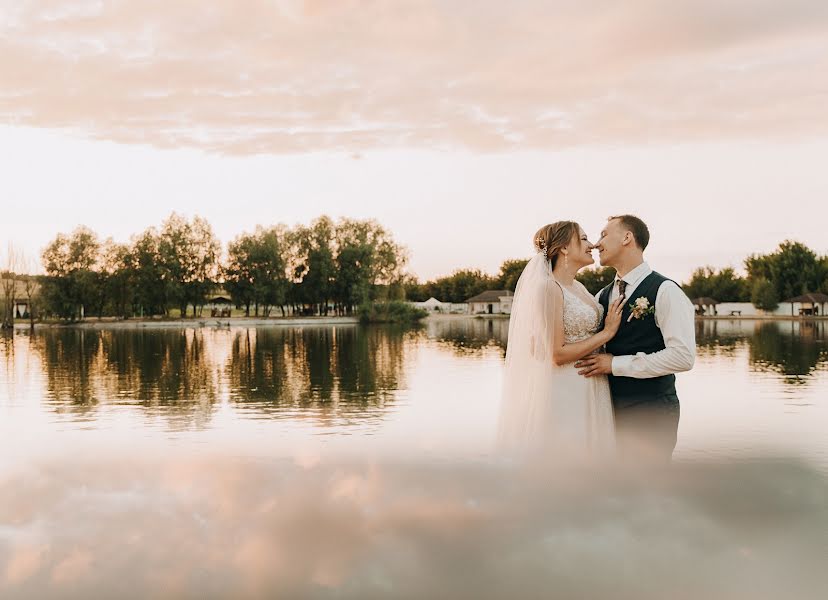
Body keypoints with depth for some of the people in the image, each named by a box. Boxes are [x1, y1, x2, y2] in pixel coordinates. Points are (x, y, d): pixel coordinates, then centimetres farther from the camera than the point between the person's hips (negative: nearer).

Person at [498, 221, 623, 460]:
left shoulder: (578, 288, 11)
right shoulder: (549, 287, -14)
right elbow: (557, 354, -18)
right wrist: (607, 332, -13)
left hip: (589, 392, 9)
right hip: (564, 393, -9)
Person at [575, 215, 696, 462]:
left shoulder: (664, 291, -10)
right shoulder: (603, 296, 11)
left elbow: (683, 356, -20)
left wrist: (616, 363, -18)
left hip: (650, 414, -6)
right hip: (611, 409, 6)